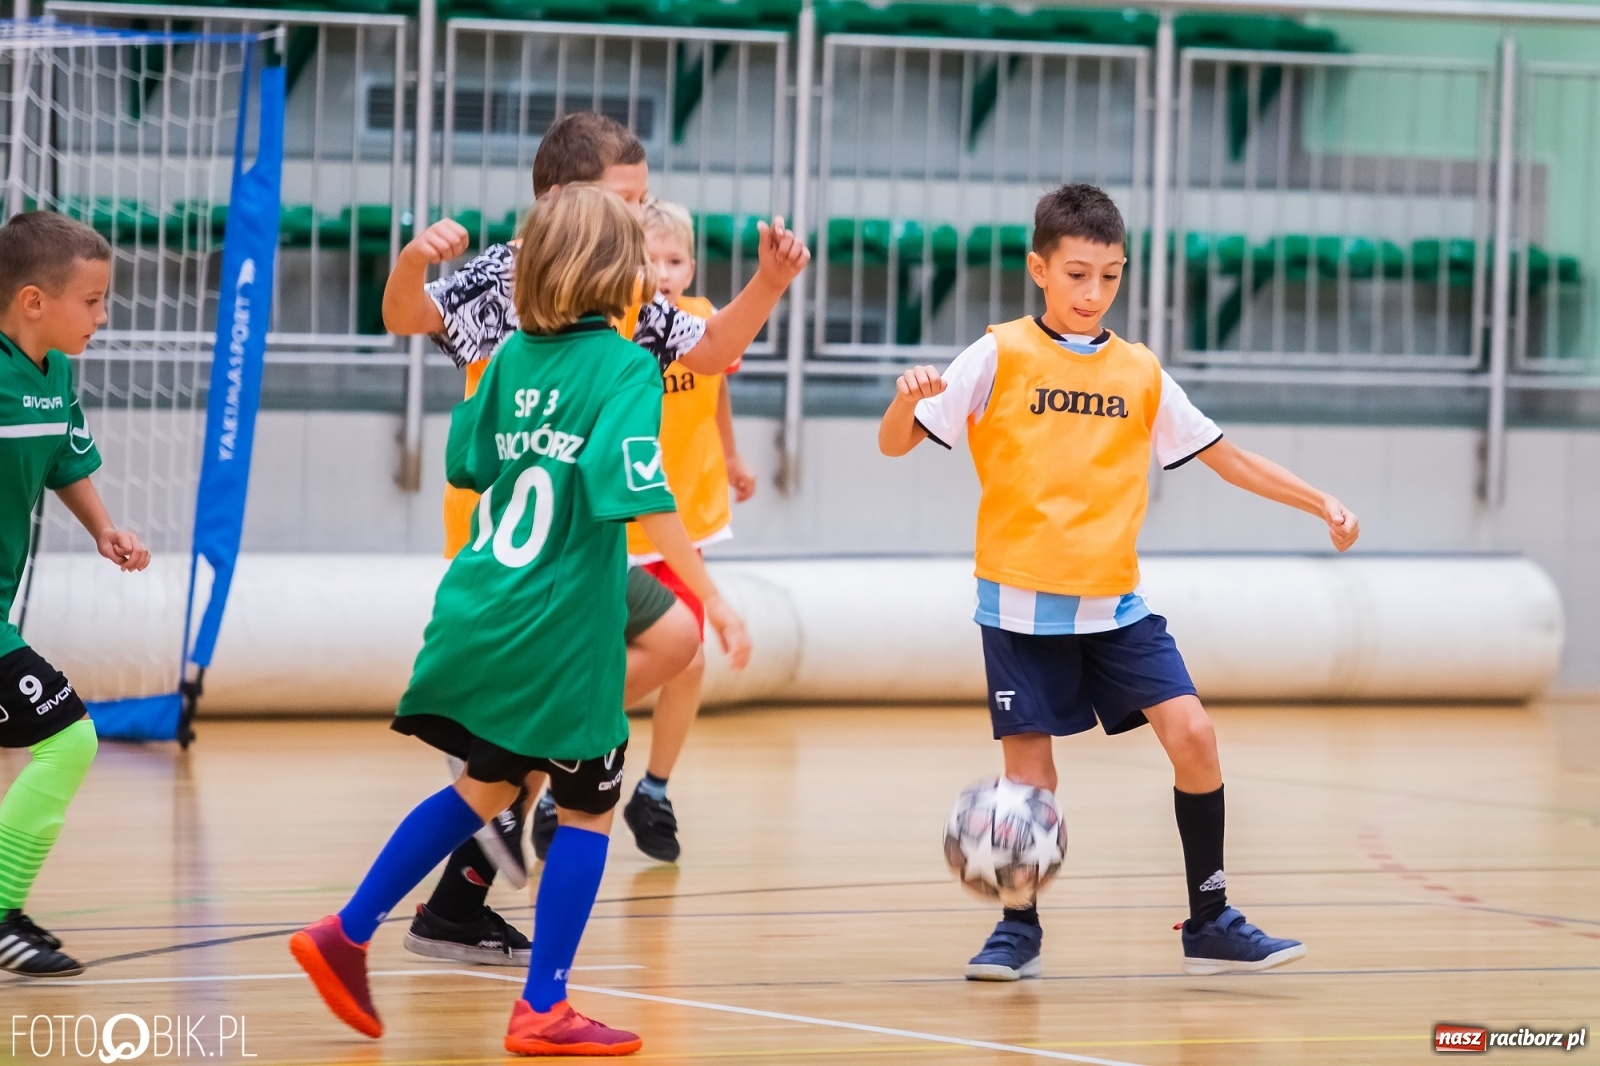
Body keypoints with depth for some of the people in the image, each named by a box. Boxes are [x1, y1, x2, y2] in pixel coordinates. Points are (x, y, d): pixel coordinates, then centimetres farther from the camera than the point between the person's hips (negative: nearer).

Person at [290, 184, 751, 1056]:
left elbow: (467, 466, 14)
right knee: (587, 806, 9)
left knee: (489, 785, 24)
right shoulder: (625, 368, -12)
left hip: (476, 616, 7)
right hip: (558, 636, -7)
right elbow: (645, 499, -21)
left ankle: (346, 936, 22)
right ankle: (543, 1009, 10)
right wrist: (711, 600, -19)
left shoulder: (514, 356, 7)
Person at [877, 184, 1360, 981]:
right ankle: (1019, 928, 21)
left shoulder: (1141, 374, 6)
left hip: (1114, 604, 3)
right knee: (1029, 768, -1)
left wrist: (1320, 504, 5)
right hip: (1021, 604, -3)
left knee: (1191, 733, -10)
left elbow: (1229, 459, 13)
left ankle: (1210, 922, 0)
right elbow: (896, 444, -6)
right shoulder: (999, 356, -3)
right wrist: (908, 399, -28)